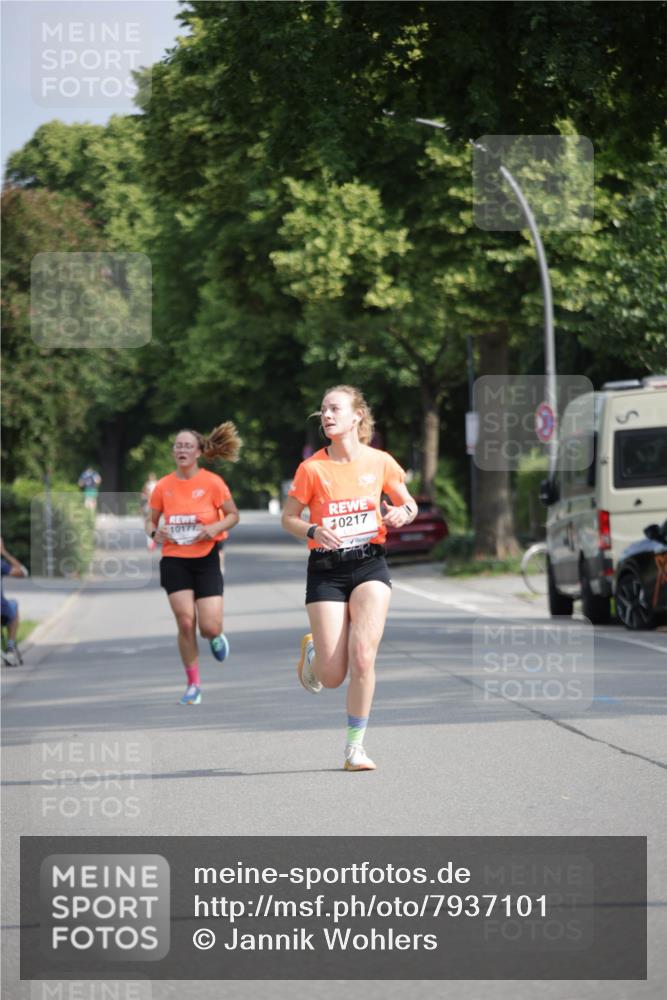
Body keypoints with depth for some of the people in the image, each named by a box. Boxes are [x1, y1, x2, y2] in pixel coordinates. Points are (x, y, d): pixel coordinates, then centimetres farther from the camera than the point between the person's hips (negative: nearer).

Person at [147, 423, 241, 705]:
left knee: (209, 628, -8)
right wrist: (155, 532, -11)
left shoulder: (212, 483, -5)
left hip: (206, 559, -1)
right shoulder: (163, 486, 1)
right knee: (185, 623, -9)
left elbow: (233, 515, 2)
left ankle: (216, 636, 32)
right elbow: (151, 520, 12)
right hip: (174, 561, 1)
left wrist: (215, 528, -17)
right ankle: (193, 684, 5)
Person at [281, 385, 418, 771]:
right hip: (326, 570, 0)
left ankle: (355, 747, -6)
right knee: (333, 677, -4)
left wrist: (402, 514, -10)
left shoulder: (380, 462, 0)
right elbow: (289, 518, 4)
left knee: (363, 653, -19)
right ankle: (312, 651, 35)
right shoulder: (312, 468, -4)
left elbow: (409, 504, 14)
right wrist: (314, 531, -16)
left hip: (370, 566, 0)